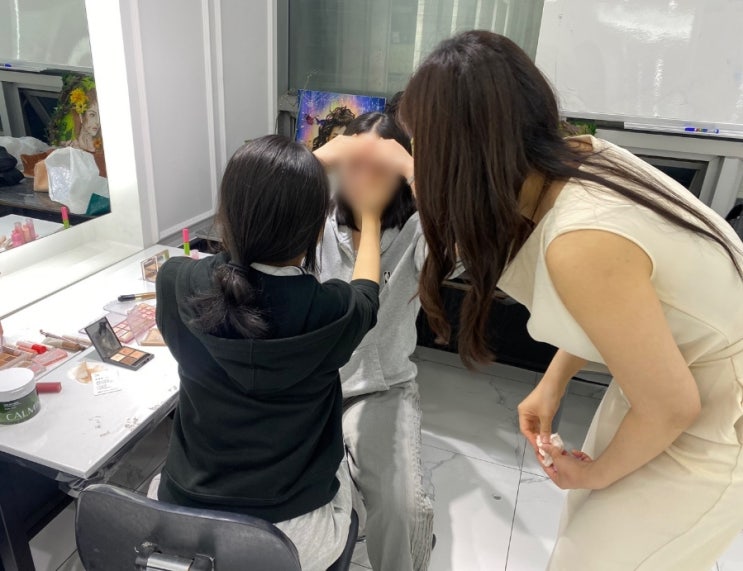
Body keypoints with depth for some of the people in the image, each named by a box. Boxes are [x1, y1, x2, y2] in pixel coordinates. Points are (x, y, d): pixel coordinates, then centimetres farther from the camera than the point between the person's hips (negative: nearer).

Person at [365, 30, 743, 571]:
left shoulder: (581, 243, -36)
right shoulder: (581, 157, -11)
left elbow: (671, 406, -24)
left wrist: (598, 471, -5)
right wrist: (553, 382, 4)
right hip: (675, 364, 7)